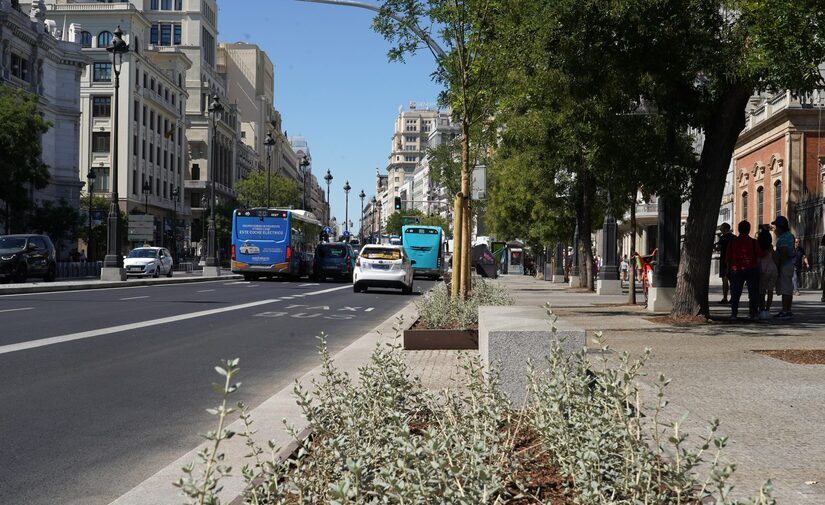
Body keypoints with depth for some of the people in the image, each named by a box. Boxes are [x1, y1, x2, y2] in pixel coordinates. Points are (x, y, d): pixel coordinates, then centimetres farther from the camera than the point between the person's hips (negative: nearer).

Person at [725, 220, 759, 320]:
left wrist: (729, 270, 10)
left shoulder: (732, 241, 0)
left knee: (735, 293, 7)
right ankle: (752, 314, 6)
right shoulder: (753, 242, -5)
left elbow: (728, 258, 2)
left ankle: (734, 314, 4)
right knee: (753, 293, 7)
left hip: (736, 270, 1)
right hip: (751, 270, -1)